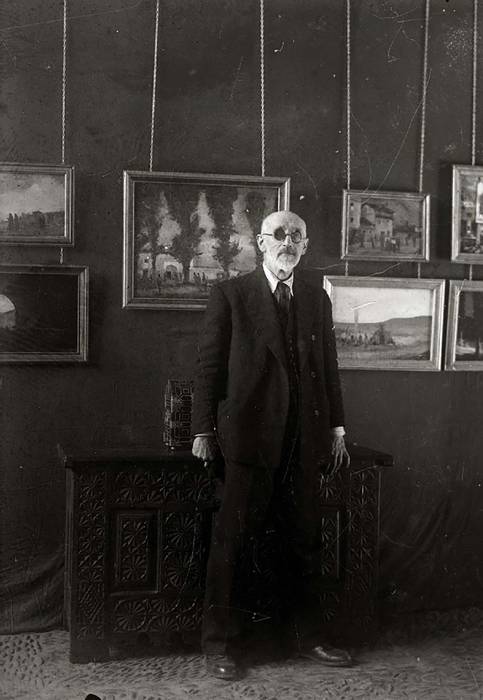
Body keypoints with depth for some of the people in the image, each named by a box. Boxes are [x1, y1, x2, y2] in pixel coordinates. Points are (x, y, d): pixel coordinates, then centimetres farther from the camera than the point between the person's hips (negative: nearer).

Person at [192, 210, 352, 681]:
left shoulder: (316, 299, 13)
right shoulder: (230, 294, 0)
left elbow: (328, 366, 15)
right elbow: (210, 364, -2)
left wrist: (336, 428, 11)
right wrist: (203, 430, -5)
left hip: (304, 439, 5)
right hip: (250, 435, -4)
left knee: (303, 540, 11)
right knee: (232, 538, 0)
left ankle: (306, 637, 25)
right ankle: (218, 644, 12)